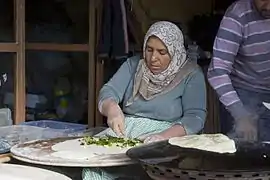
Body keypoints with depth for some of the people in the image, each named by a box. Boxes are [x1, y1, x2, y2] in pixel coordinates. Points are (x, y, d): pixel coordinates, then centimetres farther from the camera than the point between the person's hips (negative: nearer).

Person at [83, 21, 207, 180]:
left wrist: (163, 136, -28)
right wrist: (112, 110, -25)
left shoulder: (191, 74, -1)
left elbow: (195, 117, -11)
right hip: (125, 131, 3)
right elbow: (108, 92, 0)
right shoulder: (133, 64, 11)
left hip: (166, 138, -3)